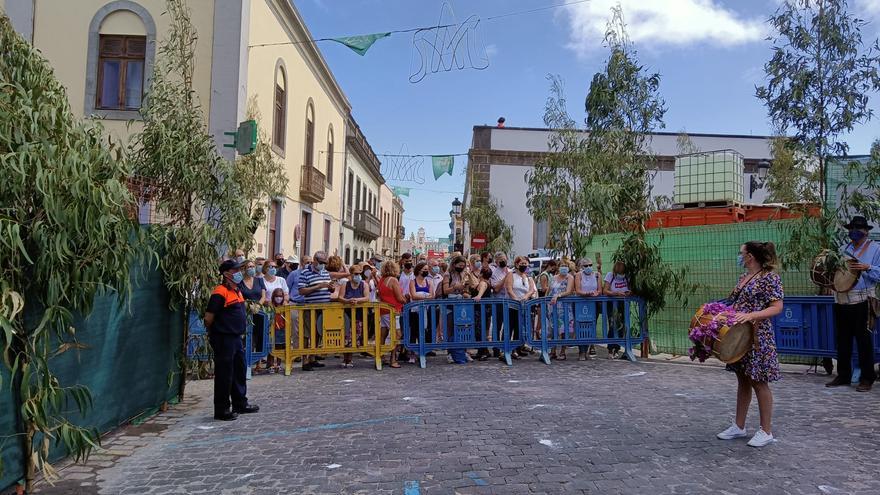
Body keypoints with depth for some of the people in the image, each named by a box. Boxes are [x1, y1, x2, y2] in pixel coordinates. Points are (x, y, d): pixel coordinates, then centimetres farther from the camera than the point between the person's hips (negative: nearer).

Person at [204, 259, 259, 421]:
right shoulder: (220, 293, -16)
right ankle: (221, 410, 10)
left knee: (240, 372, 17)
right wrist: (213, 332, -1)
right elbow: (209, 317, -16)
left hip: (236, 338, 9)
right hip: (224, 339, -9)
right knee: (224, 375, -1)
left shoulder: (237, 291, 12)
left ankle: (240, 404, 30)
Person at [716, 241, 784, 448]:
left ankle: (766, 431, 13)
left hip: (758, 337, -8)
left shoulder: (770, 277, -11)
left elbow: (777, 307, -16)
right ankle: (739, 426, 23)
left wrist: (751, 315, -27)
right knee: (742, 381, 14)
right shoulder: (743, 277, 13)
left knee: (759, 382, 1)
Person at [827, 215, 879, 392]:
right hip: (841, 300, 5)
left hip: (861, 302, -5)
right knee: (842, 339, 10)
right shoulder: (843, 249, 16)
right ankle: (843, 376, 19)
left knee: (863, 339, -1)